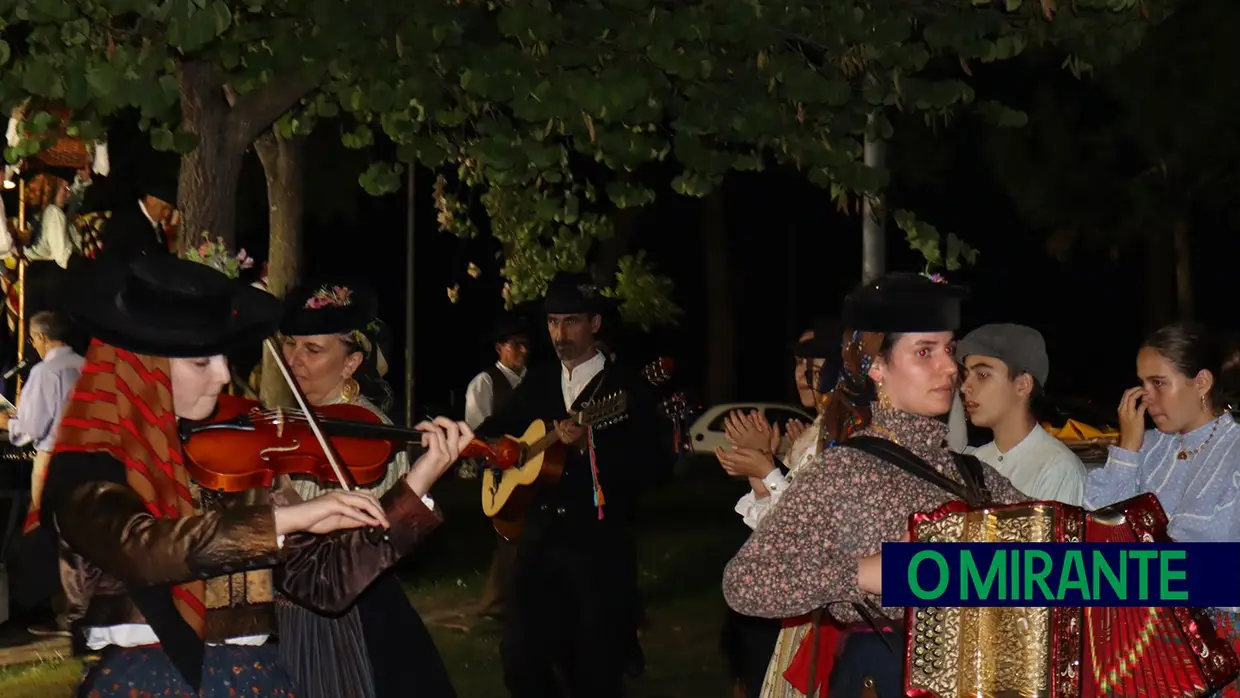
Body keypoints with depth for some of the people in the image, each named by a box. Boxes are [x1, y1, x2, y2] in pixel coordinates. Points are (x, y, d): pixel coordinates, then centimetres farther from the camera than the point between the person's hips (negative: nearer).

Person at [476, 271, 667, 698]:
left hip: (601, 544, -5)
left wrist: (588, 445, -26)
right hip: (540, 537, 5)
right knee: (520, 657, 0)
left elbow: (649, 466, -14)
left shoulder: (625, 386, -4)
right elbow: (497, 427, 29)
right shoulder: (538, 381, 13)